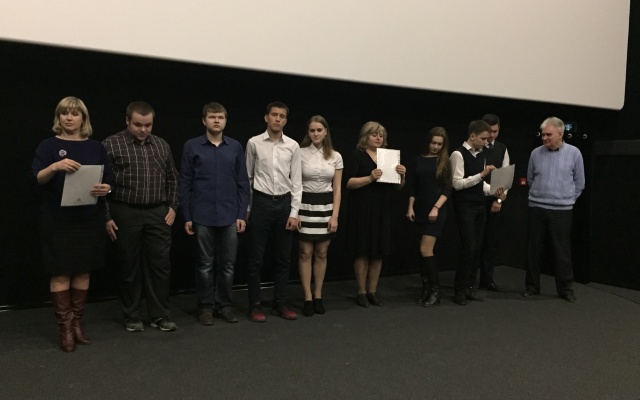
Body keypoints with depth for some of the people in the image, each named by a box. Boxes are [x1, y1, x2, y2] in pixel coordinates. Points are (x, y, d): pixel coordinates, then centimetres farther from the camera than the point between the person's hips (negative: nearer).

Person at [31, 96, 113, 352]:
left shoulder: (95, 147, 8)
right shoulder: (49, 146, 0)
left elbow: (108, 180, 8)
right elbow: (37, 178, -12)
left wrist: (105, 188, -15)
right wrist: (55, 166, -32)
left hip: (89, 219, 3)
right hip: (58, 219, -3)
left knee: (83, 272, 8)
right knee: (61, 273, -1)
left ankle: (77, 323, 20)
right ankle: (64, 327, 8)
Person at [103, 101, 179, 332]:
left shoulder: (162, 146, 9)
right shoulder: (111, 145, -4)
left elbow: (172, 178, 16)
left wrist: (172, 206, 6)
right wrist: (106, 217, -8)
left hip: (158, 214, 3)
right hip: (126, 214, -3)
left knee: (160, 265, 4)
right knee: (130, 267, 7)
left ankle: (160, 316, 16)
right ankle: (132, 317, 21)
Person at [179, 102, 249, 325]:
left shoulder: (236, 147, 5)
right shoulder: (192, 147, 0)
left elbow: (243, 183, 6)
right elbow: (185, 184, 1)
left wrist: (242, 214, 1)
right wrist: (186, 216, -1)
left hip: (230, 216, 2)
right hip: (202, 216, -1)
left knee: (227, 264, 8)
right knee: (205, 264, 7)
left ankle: (225, 304, 21)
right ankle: (205, 306, 18)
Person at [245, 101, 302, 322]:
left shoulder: (293, 146, 2)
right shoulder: (254, 143, -3)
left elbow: (296, 181, 2)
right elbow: (246, 177, 3)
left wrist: (294, 212, -3)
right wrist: (246, 208, 2)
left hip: (284, 203, 3)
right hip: (261, 202, -2)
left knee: (284, 258, 9)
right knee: (256, 258, 3)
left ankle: (280, 303, 22)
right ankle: (255, 305, 15)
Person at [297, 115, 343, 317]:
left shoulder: (335, 156, 2)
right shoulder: (300, 153, -4)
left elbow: (337, 189, 3)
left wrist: (335, 215, -4)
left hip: (326, 206, 2)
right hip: (305, 205, -2)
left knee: (321, 254, 8)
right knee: (306, 253, 0)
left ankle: (318, 296, 20)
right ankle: (308, 298, 10)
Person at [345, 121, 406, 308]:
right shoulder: (357, 156, -1)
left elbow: (399, 187, 17)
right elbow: (349, 183, -11)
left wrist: (402, 175, -4)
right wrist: (370, 178, -22)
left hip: (383, 211, 5)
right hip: (362, 211, -5)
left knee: (378, 252, 5)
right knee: (362, 251, -3)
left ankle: (372, 291, 15)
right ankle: (361, 292, 8)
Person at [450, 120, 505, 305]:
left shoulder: (481, 155, 13)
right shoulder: (459, 154, -11)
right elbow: (457, 184, -18)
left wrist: (494, 190, 1)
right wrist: (481, 174, -21)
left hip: (480, 206, 8)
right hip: (465, 207, -8)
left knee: (477, 248, 9)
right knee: (469, 249, -8)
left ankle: (469, 286, 19)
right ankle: (459, 290, 4)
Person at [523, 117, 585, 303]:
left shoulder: (574, 153, -3)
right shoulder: (536, 153, 1)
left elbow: (579, 183, 6)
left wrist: (566, 199, 9)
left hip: (561, 210, -2)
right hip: (537, 208, 2)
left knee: (562, 251, 3)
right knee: (534, 248, 7)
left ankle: (566, 288, 15)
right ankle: (532, 285, 18)